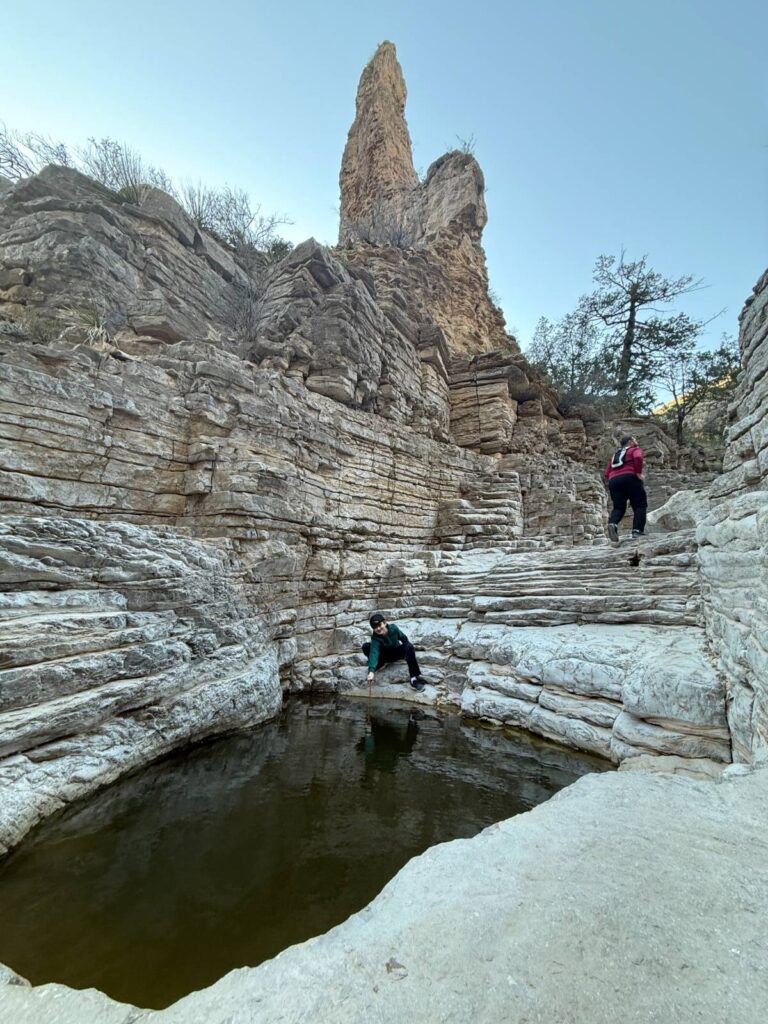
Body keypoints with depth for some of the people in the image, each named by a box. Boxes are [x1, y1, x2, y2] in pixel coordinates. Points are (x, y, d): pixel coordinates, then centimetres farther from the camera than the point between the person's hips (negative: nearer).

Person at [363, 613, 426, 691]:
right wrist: (371, 671, -57)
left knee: (409, 646, -31)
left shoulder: (393, 628, -26)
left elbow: (403, 638, -7)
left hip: (397, 652, 1)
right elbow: (374, 653, -44)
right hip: (384, 655, -1)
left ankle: (414, 677, -31)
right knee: (365, 647, -26)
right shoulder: (375, 638, -31)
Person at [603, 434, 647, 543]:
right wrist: (638, 473, -9)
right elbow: (638, 458, -14)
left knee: (618, 507, 9)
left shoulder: (616, 454, 30)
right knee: (640, 505, 4)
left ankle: (612, 523, -22)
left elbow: (606, 475, 18)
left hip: (613, 480, 5)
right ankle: (637, 531, -11)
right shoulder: (635, 449, 14)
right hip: (630, 478, -5)